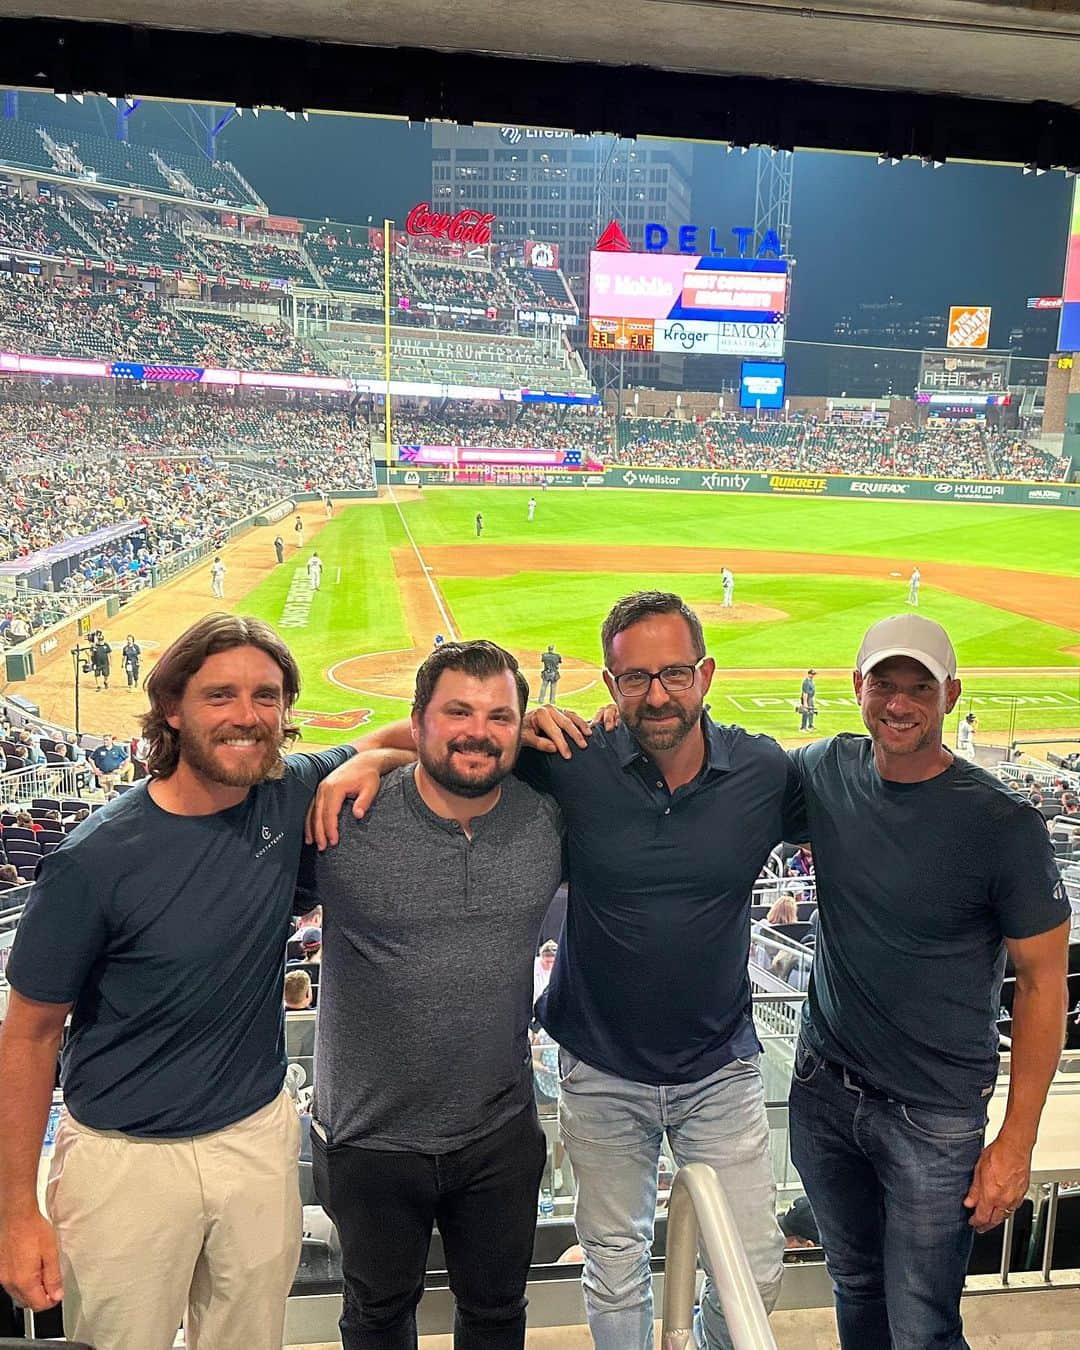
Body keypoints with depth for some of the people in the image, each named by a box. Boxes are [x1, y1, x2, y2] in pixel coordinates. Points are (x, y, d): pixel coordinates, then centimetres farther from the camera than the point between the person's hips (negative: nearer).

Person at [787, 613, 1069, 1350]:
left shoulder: (1005, 825, -18)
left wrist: (1017, 1141, -11)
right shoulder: (827, 771, -5)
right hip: (823, 1088, 4)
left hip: (934, 1116, -4)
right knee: (857, 1288, 23)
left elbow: (1043, 983, -11)